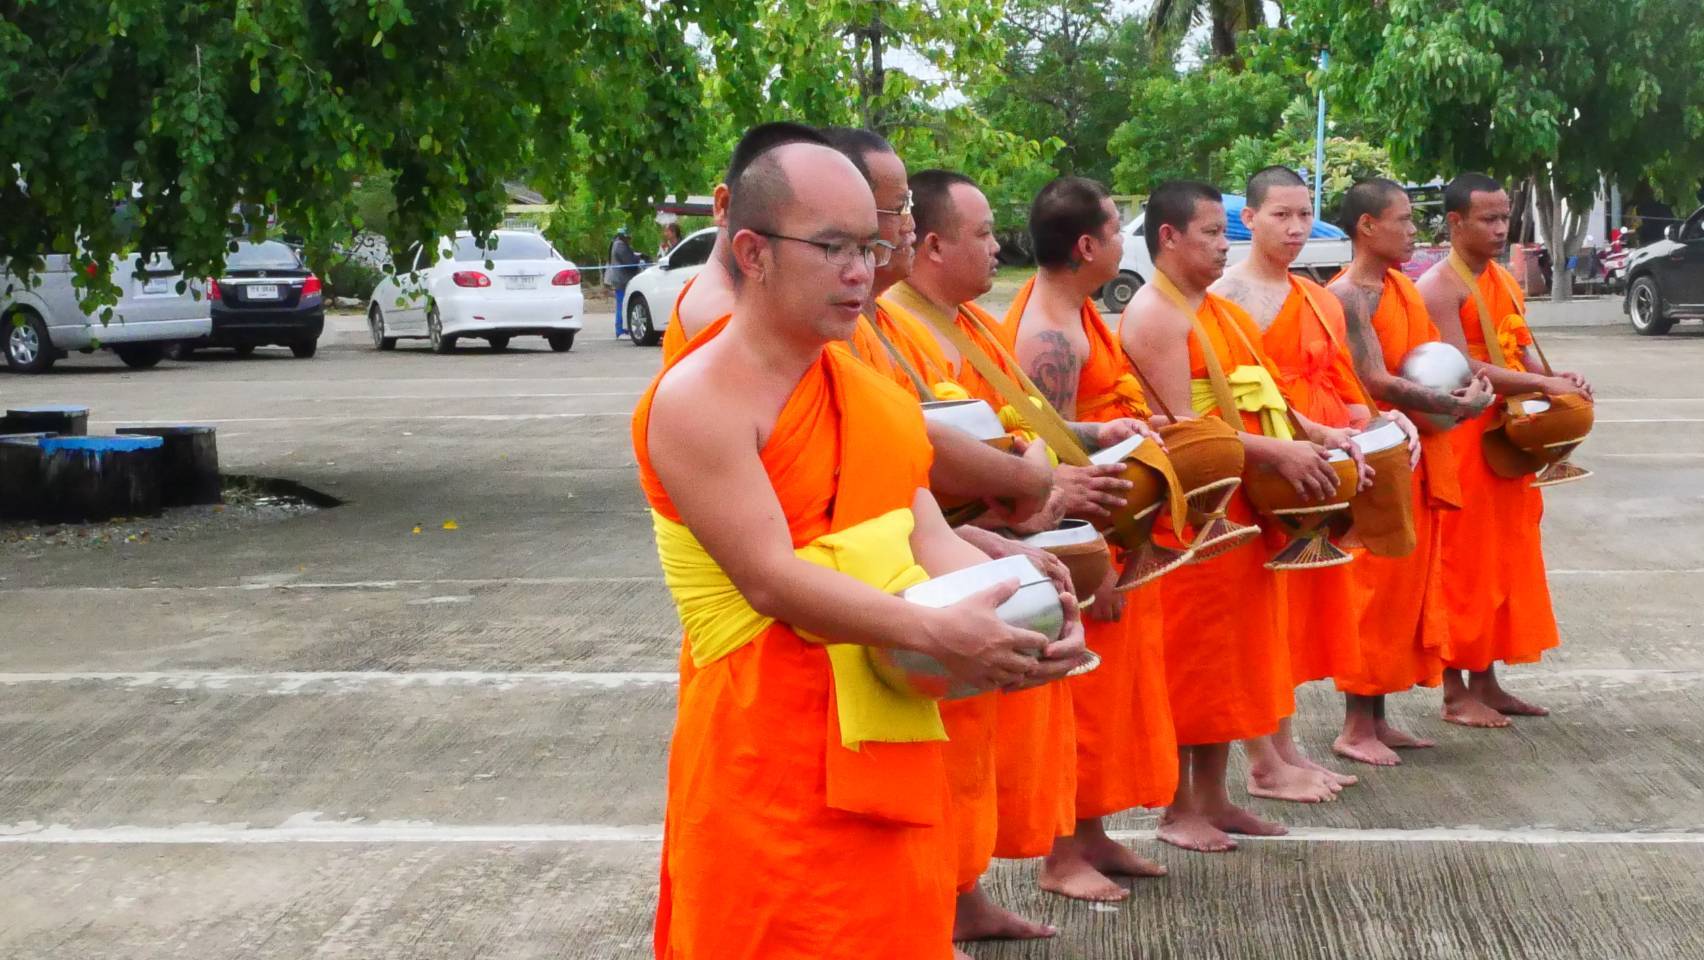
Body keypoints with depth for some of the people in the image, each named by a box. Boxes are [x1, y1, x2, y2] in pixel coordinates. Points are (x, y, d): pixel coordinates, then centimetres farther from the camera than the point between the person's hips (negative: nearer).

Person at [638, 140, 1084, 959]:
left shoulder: (861, 385, 10)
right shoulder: (700, 401, -15)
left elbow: (925, 532, 4)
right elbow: (771, 581, -22)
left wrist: (1016, 603, -15)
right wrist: (936, 632, -30)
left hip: (885, 741, 7)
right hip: (771, 755, -7)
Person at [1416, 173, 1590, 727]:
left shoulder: (1504, 282, 14)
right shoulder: (1438, 287, -13)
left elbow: (1522, 351, 17)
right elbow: (1461, 369, -21)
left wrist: (1556, 381, -5)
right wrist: (1543, 385, -23)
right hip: (1461, 439, -8)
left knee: (1505, 558, 12)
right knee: (1463, 562, -3)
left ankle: (1486, 682, 21)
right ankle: (1455, 693, 4)